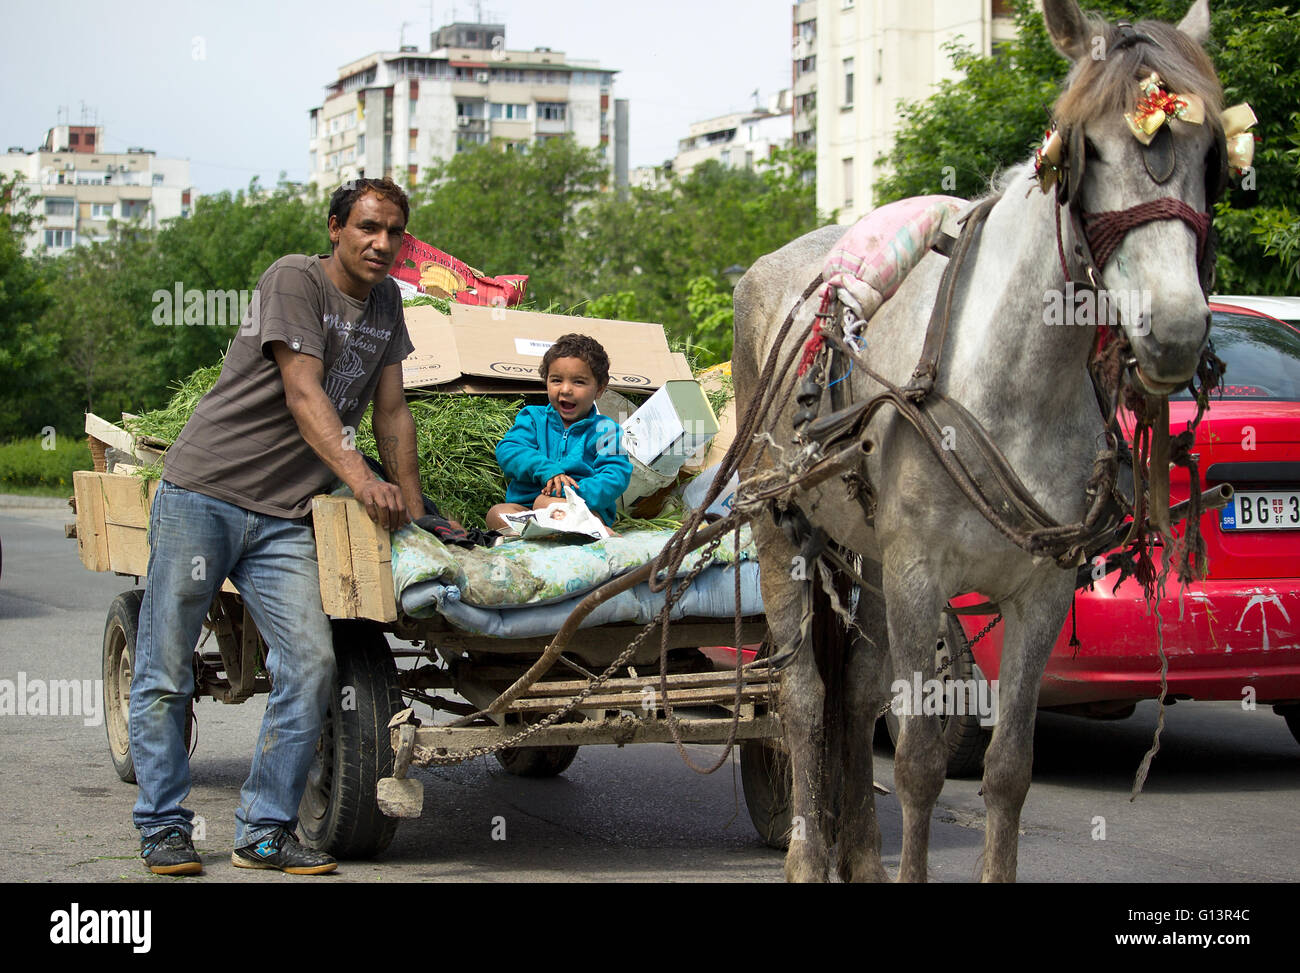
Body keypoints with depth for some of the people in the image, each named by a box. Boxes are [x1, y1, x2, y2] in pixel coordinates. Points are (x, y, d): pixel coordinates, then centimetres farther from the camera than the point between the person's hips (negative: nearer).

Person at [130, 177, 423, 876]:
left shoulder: (385, 301, 13)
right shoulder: (294, 279, -9)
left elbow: (391, 411, 17)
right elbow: (304, 395, -19)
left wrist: (415, 511, 13)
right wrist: (359, 478, -30)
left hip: (283, 517, 6)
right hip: (202, 495, -5)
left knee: (311, 665, -9)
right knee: (166, 671, -2)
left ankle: (264, 832, 0)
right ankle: (163, 828, 10)